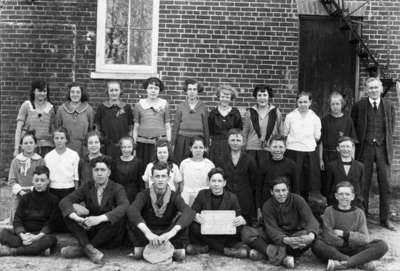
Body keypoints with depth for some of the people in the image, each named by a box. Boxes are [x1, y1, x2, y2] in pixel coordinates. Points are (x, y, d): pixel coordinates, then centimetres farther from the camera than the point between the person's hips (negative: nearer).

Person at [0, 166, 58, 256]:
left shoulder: (52, 200, 2)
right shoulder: (25, 198, 10)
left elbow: (50, 224, -5)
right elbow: (17, 220, 1)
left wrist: (37, 236, -23)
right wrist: (23, 235, -19)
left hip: (42, 234, -2)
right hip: (24, 233, 2)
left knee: (50, 240, -36)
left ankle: (11, 251, -32)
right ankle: (39, 249, -35)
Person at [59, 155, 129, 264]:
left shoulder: (117, 189, -5)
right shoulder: (87, 187, 5)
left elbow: (124, 206, -27)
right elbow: (65, 201, -8)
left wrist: (100, 218, -41)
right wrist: (76, 217, -31)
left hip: (110, 237, -3)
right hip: (89, 231, 3)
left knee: (118, 219, -34)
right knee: (69, 212, -16)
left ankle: (81, 249, -25)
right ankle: (89, 248, -31)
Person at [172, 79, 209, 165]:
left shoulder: (203, 107, 3)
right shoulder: (181, 107, 4)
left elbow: (206, 127, 7)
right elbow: (176, 126, 8)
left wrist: (207, 145, 6)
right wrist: (173, 144, 6)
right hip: (182, 140, 0)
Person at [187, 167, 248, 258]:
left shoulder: (232, 197, 3)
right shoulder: (202, 194, 3)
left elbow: (239, 217, -2)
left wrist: (242, 220, -28)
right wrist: (195, 217, -29)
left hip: (225, 233, 0)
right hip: (206, 232, 0)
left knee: (238, 227, -28)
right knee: (194, 227, -30)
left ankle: (206, 247, -20)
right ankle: (225, 250, -21)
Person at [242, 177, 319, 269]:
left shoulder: (297, 200, -9)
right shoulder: (267, 206, -9)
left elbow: (310, 219, -22)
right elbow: (271, 229, -20)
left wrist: (311, 234, -47)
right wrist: (286, 240, -43)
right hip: (277, 237, 1)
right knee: (246, 232, -22)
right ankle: (283, 258, -32)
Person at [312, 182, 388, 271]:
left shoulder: (359, 213, 6)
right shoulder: (329, 211, 1)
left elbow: (365, 239, -3)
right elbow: (328, 238, -10)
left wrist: (344, 234, -9)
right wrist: (351, 241, -5)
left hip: (354, 251, 2)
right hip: (334, 250, -2)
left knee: (382, 245, -20)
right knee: (317, 244, -33)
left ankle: (342, 264, -33)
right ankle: (361, 262, -29)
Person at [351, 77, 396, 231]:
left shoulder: (389, 106, 7)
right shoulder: (358, 106, 2)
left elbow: (391, 128, 14)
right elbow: (353, 127, 7)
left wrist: (387, 142, 7)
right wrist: (358, 144, 3)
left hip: (383, 148, 2)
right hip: (365, 148, -1)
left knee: (385, 184, 2)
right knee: (364, 185, 2)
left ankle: (385, 218, 14)